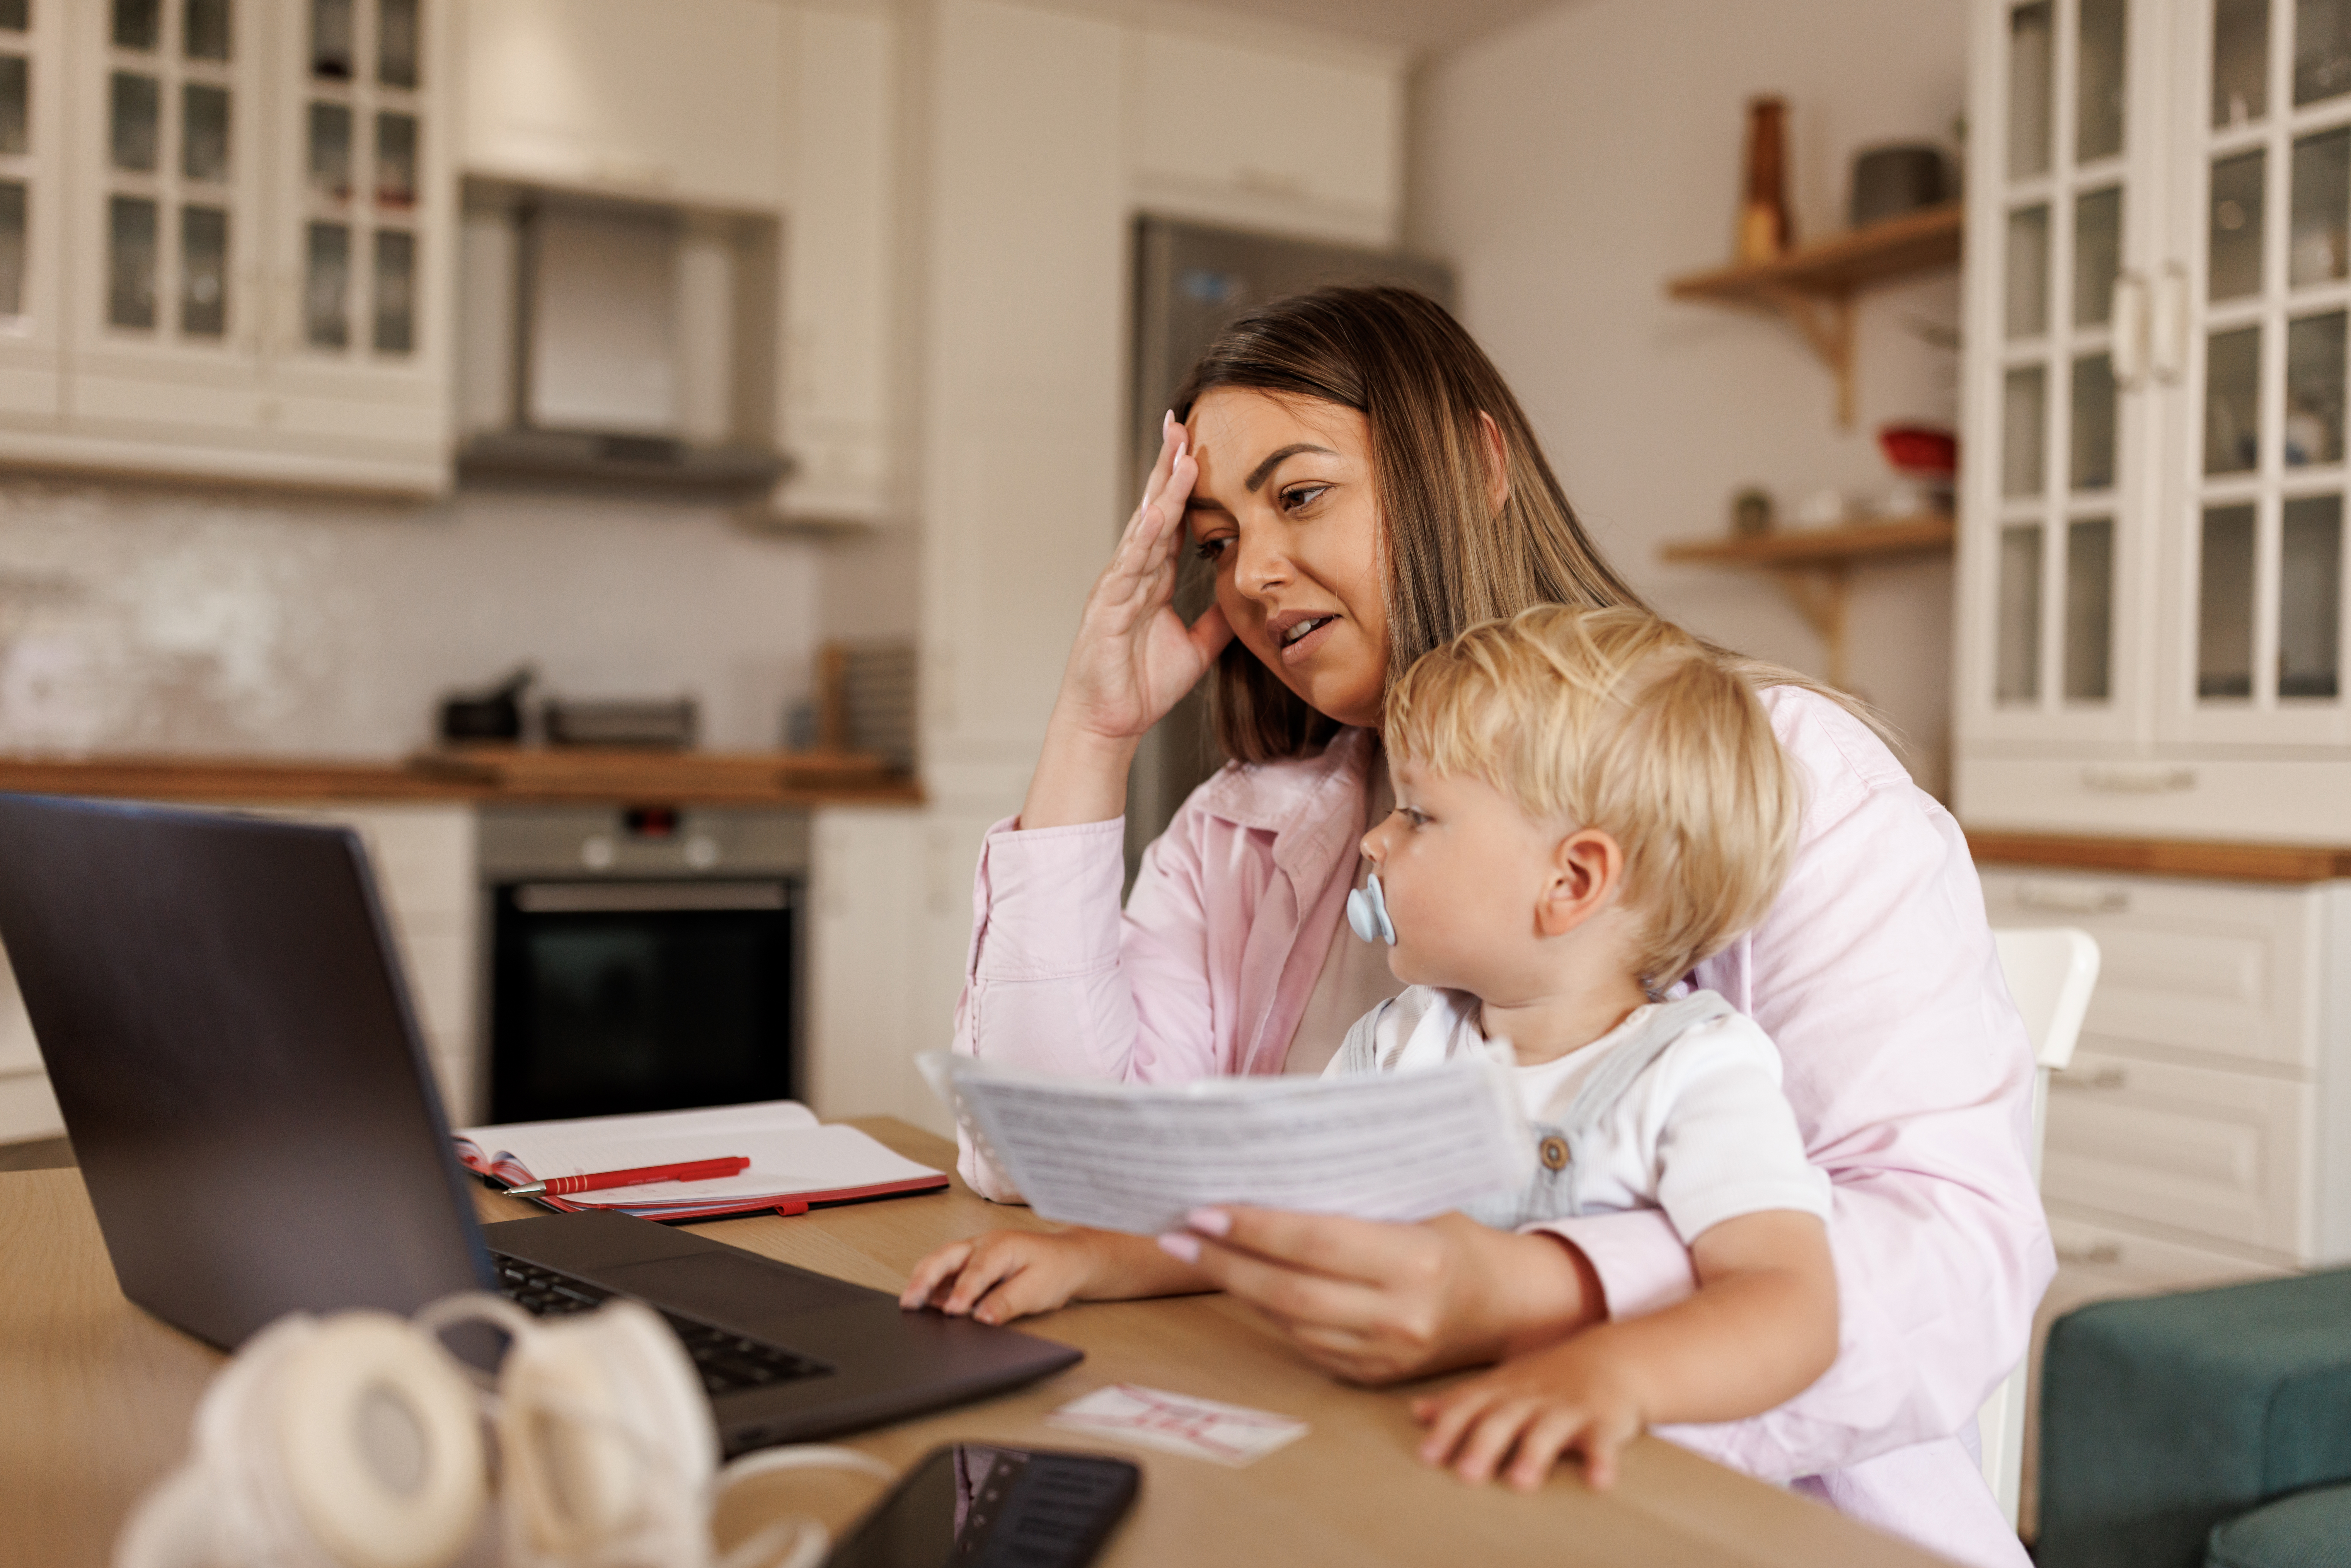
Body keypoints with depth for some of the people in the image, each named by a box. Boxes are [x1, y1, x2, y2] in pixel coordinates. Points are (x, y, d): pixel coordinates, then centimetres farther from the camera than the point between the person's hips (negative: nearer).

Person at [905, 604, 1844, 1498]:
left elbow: (1791, 1304, -23)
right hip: (1384, 1461, 4)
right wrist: (1085, 1259, 0)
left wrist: (1610, 1374, -42)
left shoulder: (1697, 1074, -10)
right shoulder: (1396, 1046, 10)